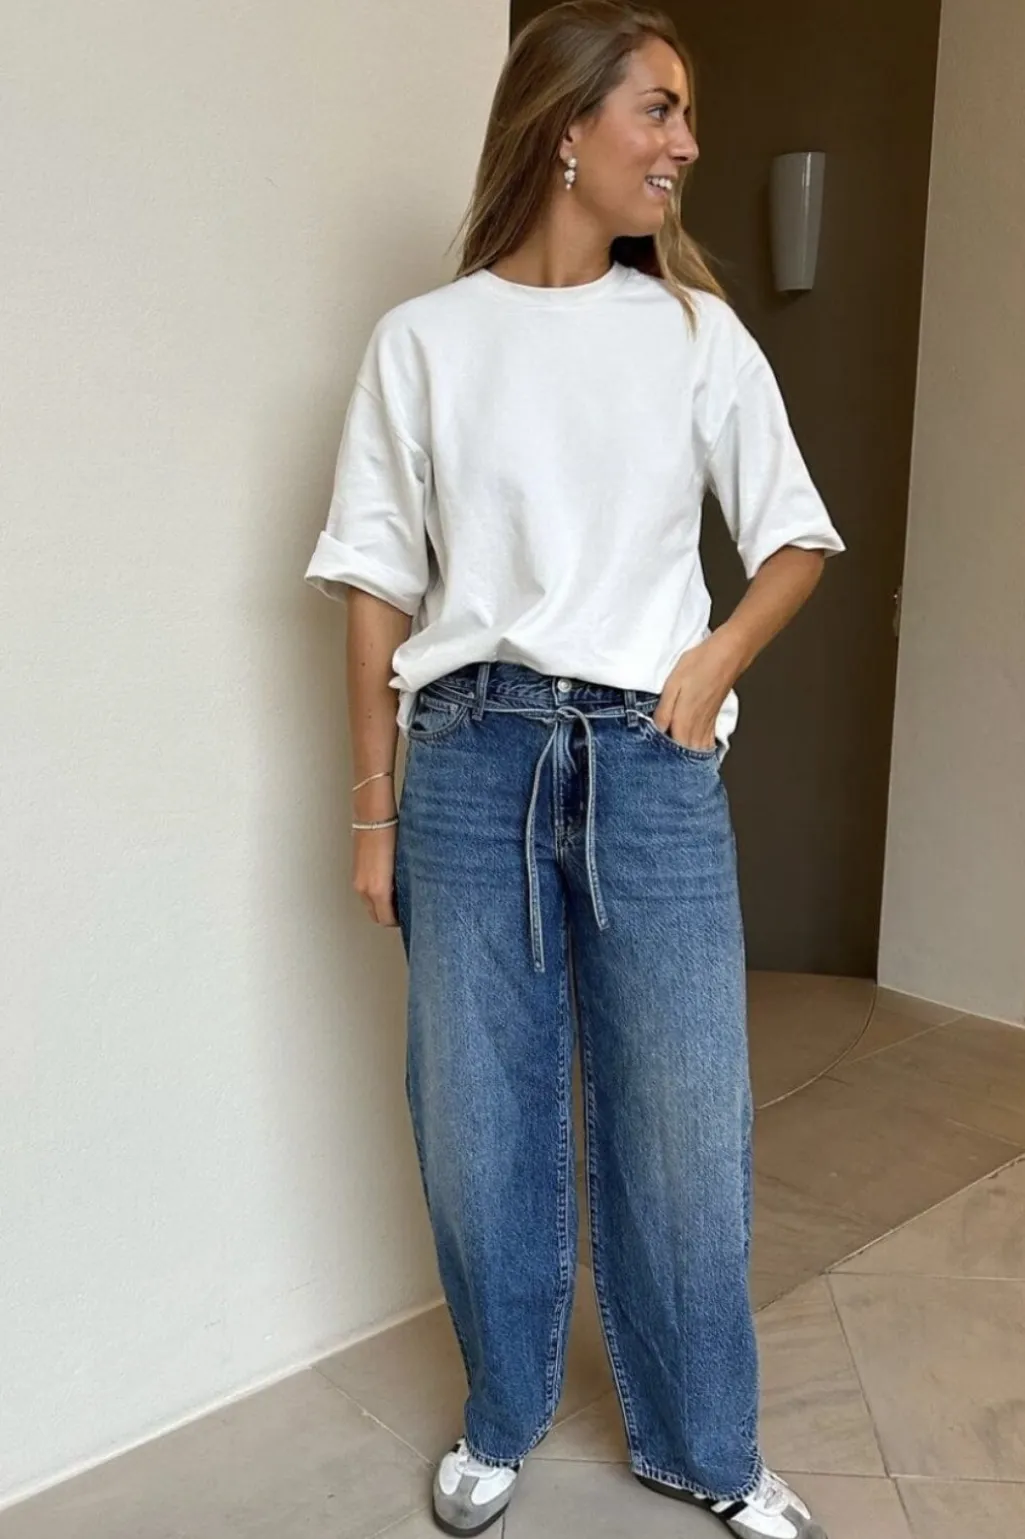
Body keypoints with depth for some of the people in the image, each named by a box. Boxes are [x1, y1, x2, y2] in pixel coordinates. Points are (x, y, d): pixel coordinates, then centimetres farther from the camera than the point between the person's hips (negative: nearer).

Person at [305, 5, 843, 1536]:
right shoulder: (425, 339, 3)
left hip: (652, 763, 1)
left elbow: (797, 539, 13)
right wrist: (374, 809, 2)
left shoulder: (697, 331, 7)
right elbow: (377, 582, 3)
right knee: (480, 1114, 9)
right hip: (473, 759, 0)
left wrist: (715, 662, -6)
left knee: (684, 1117, 7)